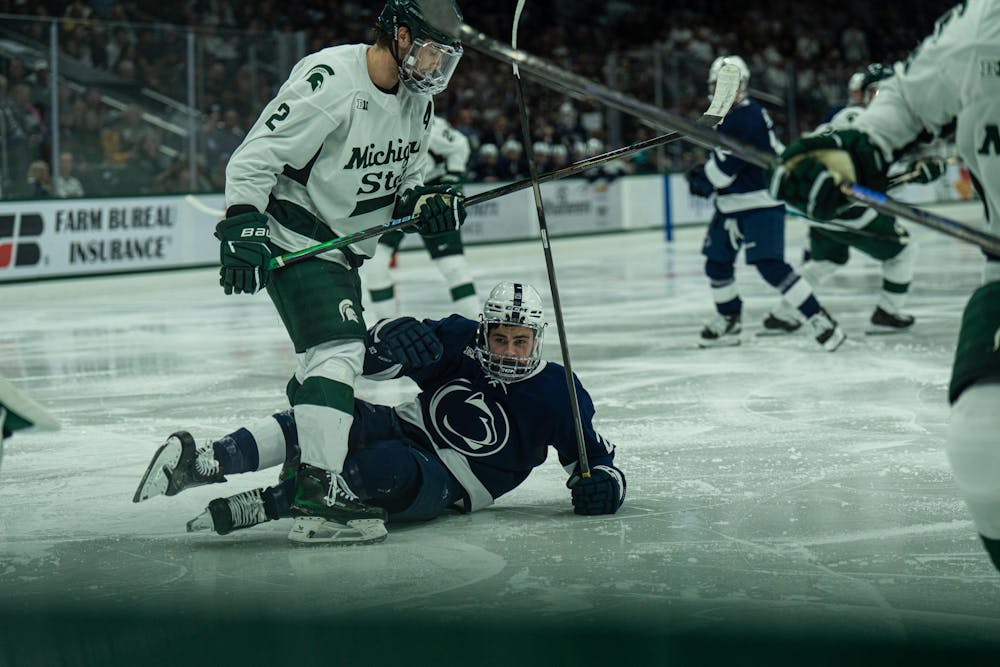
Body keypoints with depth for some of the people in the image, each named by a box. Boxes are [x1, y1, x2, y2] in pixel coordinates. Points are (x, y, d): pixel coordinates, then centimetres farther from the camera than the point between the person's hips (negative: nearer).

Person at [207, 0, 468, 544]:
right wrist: (242, 227, -29)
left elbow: (403, 178, 15)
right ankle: (319, 485, -24)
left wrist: (422, 202, -5)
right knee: (337, 349, -21)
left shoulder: (417, 98, 4)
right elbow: (253, 158, -22)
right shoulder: (330, 81, -23)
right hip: (294, 240, -10)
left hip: (341, 247, 10)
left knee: (330, 365, 16)